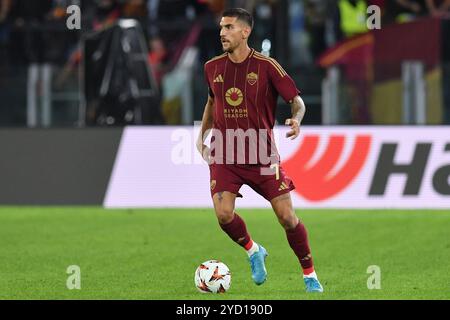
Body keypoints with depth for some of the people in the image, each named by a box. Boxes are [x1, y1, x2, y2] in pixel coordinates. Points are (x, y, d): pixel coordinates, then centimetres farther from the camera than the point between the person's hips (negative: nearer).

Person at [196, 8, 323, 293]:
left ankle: (310, 275, 13)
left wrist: (297, 120, -27)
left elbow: (297, 100, -6)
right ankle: (254, 252, 15)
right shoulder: (213, 67, 3)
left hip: (262, 155, -3)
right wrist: (203, 135, 15)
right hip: (224, 156, 3)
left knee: (287, 216, -6)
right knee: (224, 214, -16)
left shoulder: (266, 66, -9)